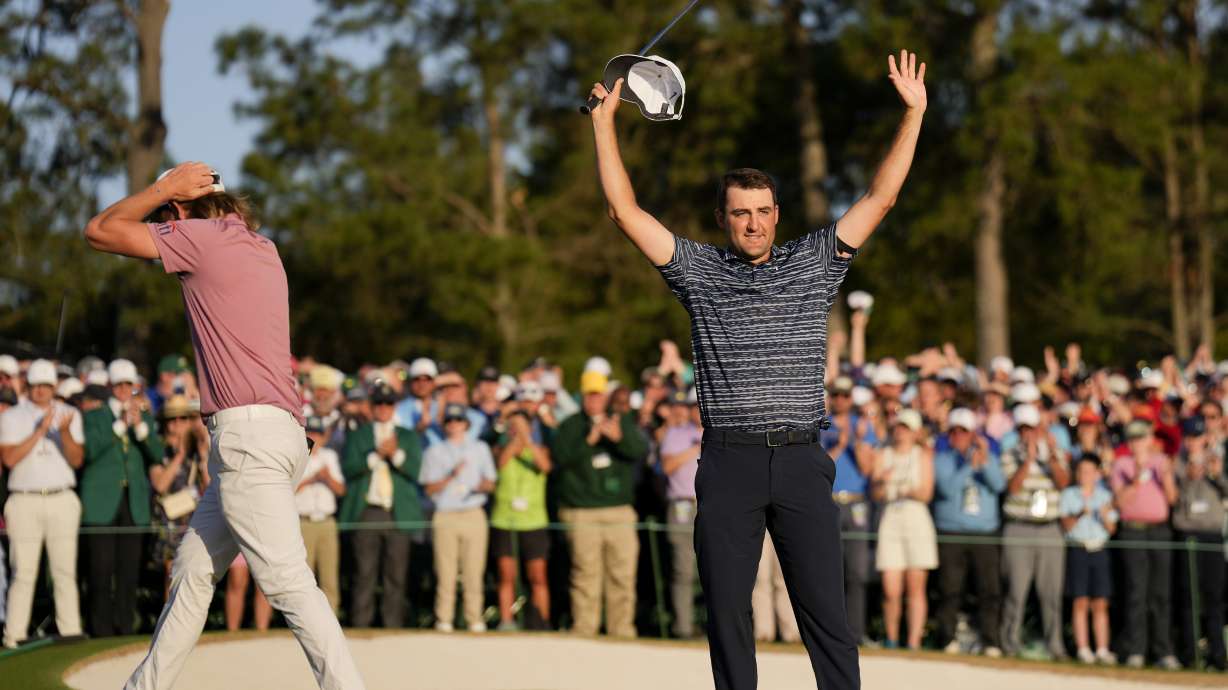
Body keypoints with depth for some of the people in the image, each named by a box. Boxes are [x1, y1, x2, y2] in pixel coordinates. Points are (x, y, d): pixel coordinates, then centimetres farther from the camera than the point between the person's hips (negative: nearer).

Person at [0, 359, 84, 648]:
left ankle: (71, 632, 4)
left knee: (65, 570, 1)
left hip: (62, 501, 2)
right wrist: (40, 431, -13)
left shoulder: (70, 415, 11)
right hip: (25, 502, -2)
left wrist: (64, 432, -17)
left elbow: (77, 459, 1)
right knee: (23, 572, -5)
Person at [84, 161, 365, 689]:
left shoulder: (201, 237, -5)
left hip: (248, 432, -10)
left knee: (287, 581, -16)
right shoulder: (263, 249, 20)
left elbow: (100, 230, 2)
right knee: (192, 568, 18)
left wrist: (165, 188, 9)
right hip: (276, 430, 10)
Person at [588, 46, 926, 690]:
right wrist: (604, 121, 4)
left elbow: (880, 197, 8)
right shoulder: (699, 270, 9)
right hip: (729, 461, 0)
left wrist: (912, 114, 3)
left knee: (825, 611, -3)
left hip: (802, 461, 0)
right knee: (727, 613, 2)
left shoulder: (814, 263, 10)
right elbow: (626, 211, 6)